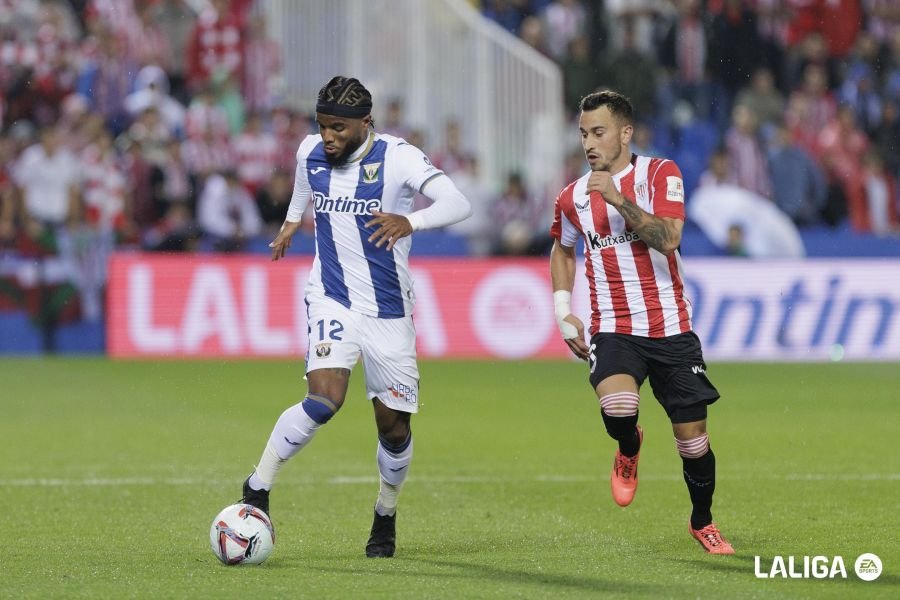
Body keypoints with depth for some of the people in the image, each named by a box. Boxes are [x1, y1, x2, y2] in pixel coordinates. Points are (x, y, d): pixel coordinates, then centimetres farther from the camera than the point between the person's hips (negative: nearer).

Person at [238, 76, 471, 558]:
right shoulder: (311, 152, -2)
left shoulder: (397, 157, -15)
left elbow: (457, 203, -27)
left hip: (389, 310, -1)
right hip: (332, 300, 1)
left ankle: (386, 516, 31)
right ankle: (257, 490, -10)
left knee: (394, 427, 4)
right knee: (324, 399, -24)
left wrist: (410, 221, -44)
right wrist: (291, 222, 38)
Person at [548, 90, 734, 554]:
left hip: (671, 329, -1)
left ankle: (702, 522, 31)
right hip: (612, 330, 1)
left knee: (692, 439, 4)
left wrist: (618, 198, -26)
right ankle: (629, 449, 7)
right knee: (617, 408, -30)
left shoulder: (660, 174, -4)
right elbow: (562, 249, 26)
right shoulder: (572, 198, 5)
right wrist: (563, 311, 15)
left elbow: (668, 238, -19)